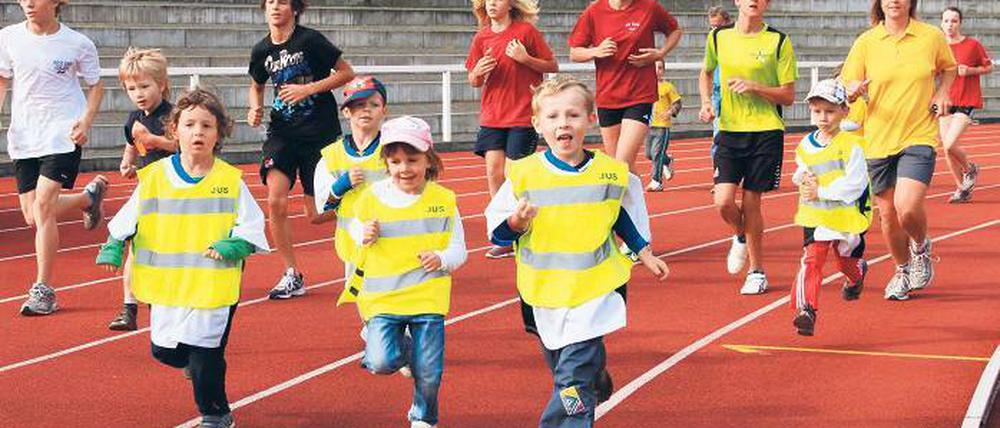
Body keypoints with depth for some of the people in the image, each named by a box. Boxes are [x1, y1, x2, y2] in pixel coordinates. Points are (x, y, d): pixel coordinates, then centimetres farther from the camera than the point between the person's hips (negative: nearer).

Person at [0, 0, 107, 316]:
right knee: (32, 217, 6)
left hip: (63, 136, -4)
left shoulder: (78, 44, -7)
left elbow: (96, 86, 6)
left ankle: (43, 290, -7)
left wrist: (86, 121, -10)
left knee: (42, 207, -17)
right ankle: (89, 196, 36)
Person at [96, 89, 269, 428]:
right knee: (163, 350, 10)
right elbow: (128, 219, 11)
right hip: (166, 283, 3)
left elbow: (251, 225, -1)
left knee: (205, 357, -4)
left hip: (214, 283, -3)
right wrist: (113, 246, -2)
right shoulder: (154, 177, 1)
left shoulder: (230, 180, -3)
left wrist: (233, 246, -17)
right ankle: (195, 361, 43)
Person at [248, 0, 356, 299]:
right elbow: (257, 86, 22)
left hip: (320, 132, -4)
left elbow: (347, 73, -7)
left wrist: (308, 89, -16)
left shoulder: (310, 40, -11)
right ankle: (292, 277, -1)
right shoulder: (261, 51, 3)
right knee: (276, 201, -14)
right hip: (283, 132, 4)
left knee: (317, 214, -1)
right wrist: (256, 109, 2)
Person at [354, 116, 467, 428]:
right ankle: (403, 347, 18)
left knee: (428, 373, 3)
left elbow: (458, 249, 3)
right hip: (383, 298, 0)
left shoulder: (443, 200, -1)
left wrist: (442, 259, -18)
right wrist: (365, 238, -13)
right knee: (381, 363, -17)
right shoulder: (372, 198, -1)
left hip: (427, 298, 0)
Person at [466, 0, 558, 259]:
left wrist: (525, 58, -17)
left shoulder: (526, 31, -6)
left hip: (522, 116, -4)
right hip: (491, 117, 4)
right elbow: (474, 82, 14)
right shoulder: (481, 38, 6)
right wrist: (478, 72, -9)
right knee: (493, 171, -2)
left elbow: (553, 66, -2)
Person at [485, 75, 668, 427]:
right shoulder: (523, 174, -5)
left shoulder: (612, 173, -1)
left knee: (573, 377, -13)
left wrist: (645, 255, 19)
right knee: (561, 368, 18)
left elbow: (625, 220, 17)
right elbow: (497, 227, -1)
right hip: (543, 291, 2)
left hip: (594, 292, -2)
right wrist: (516, 223, -20)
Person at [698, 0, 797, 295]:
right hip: (728, 131, 2)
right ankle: (742, 237, 26)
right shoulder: (718, 37, 5)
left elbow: (788, 96, -2)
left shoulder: (778, 42, -3)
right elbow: (706, 74, 25)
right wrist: (706, 102, 8)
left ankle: (757, 271, 17)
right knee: (724, 202, -9)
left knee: (751, 202, -1)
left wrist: (754, 87, -16)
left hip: (766, 132, -2)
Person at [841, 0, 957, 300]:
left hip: (920, 137, -2)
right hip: (878, 141, 2)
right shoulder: (865, 43, 0)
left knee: (908, 208, -19)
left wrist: (942, 93, 0)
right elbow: (846, 87, 3)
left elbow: (948, 67, 19)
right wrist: (853, 91, -20)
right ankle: (903, 270, 33)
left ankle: (921, 249, 15)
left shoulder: (932, 37, 0)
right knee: (888, 214, 8)